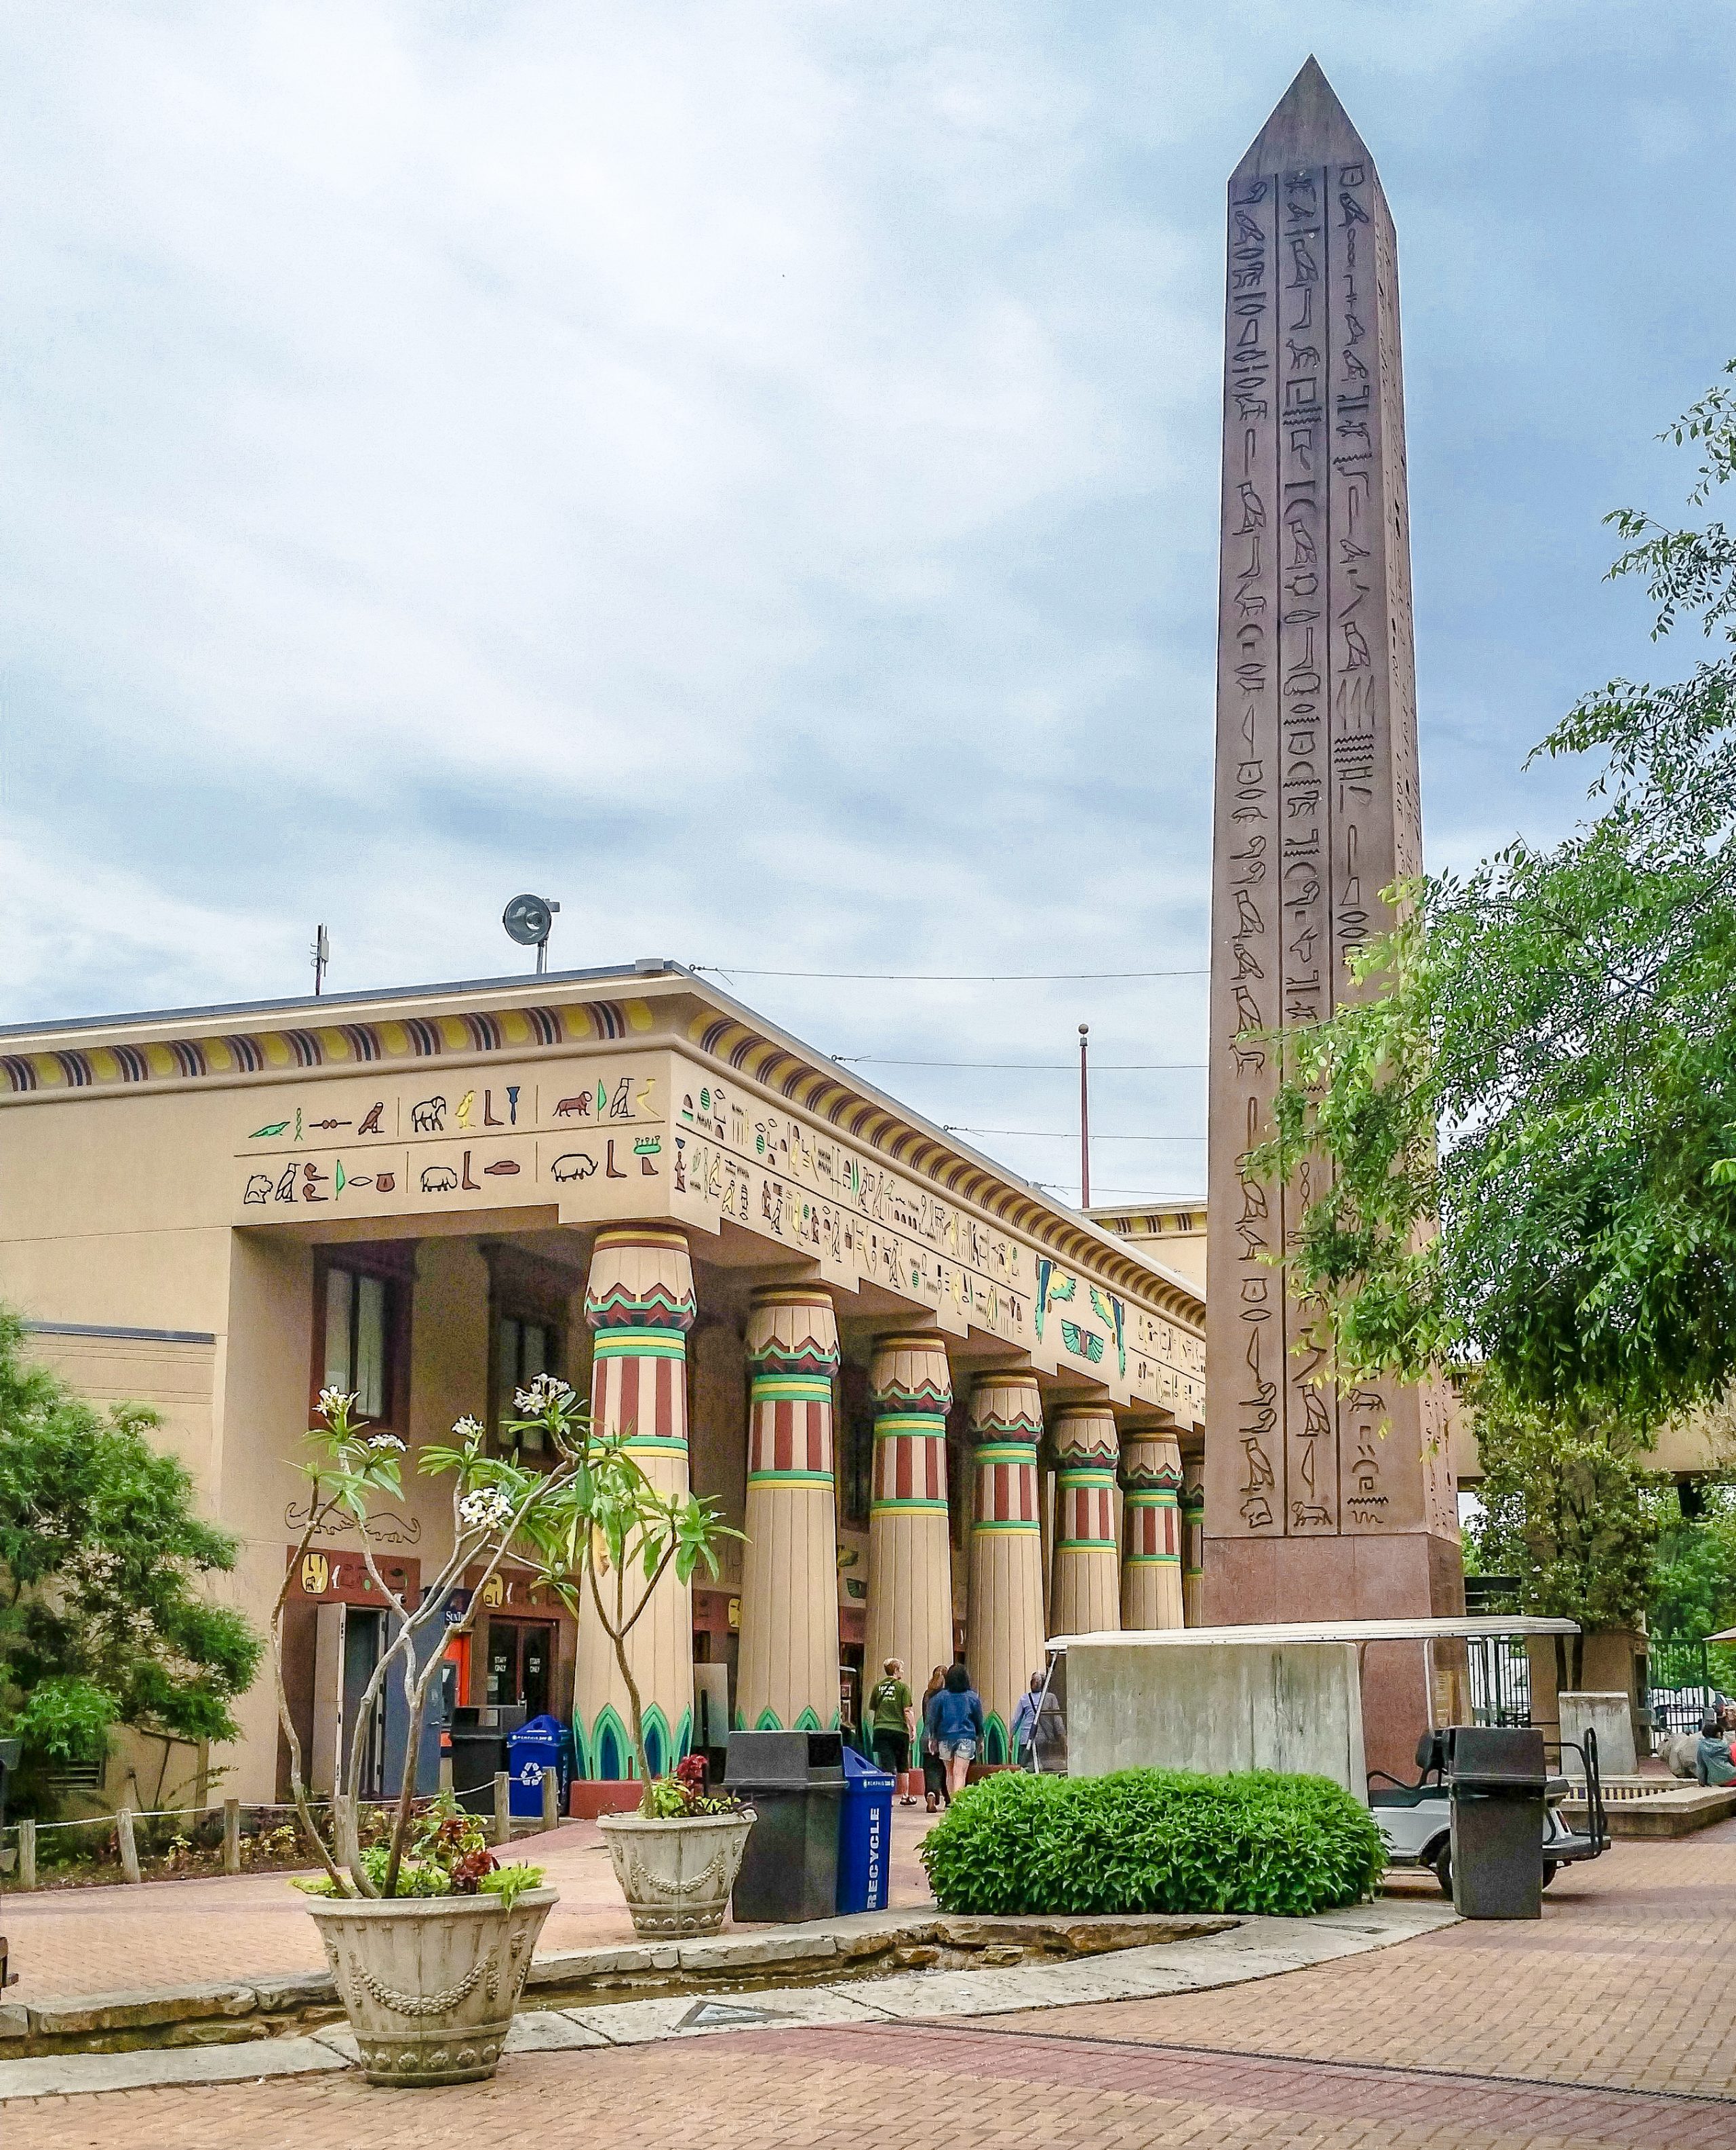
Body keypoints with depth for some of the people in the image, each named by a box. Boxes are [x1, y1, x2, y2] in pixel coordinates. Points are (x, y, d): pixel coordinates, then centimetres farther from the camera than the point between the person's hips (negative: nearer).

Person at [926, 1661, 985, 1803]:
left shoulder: (940, 1696, 0)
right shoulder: (973, 1697, 1)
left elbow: (933, 1719, 3)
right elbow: (979, 1721, 8)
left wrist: (934, 1739, 12)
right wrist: (980, 1739, 18)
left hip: (945, 1738, 1)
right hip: (967, 1738, -1)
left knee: (950, 1773, 16)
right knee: (960, 1774, -7)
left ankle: (952, 1801, 21)